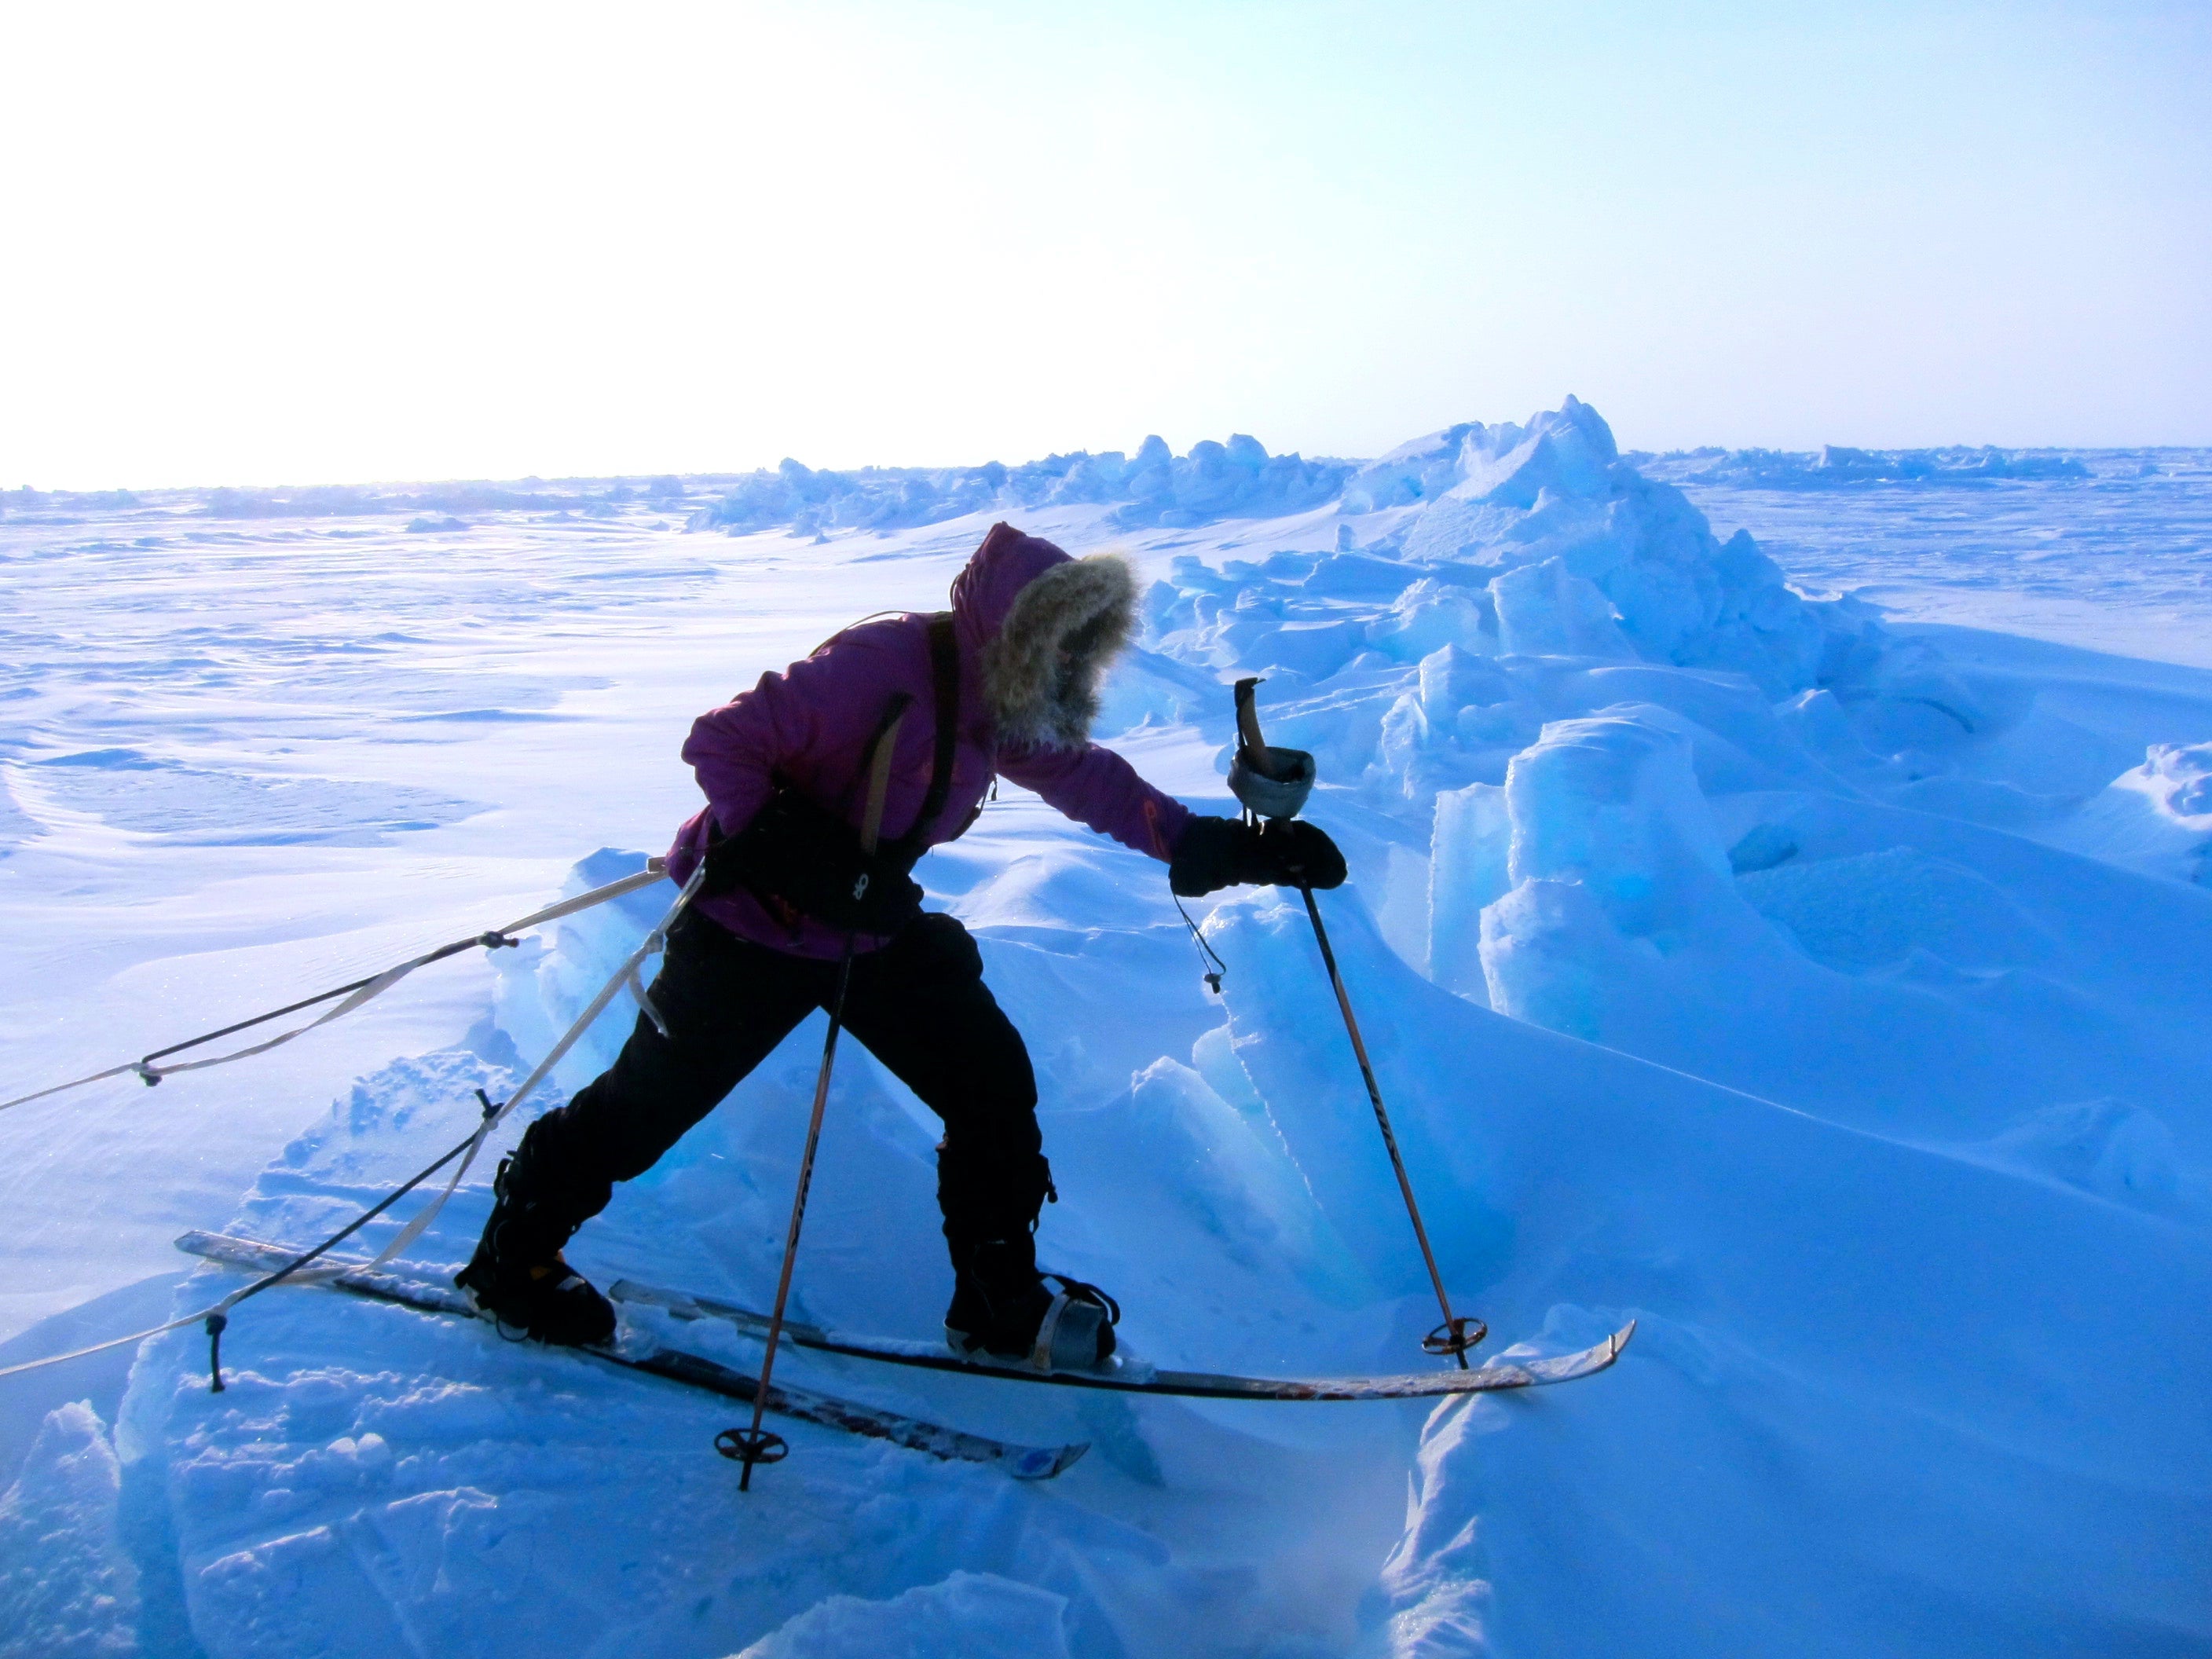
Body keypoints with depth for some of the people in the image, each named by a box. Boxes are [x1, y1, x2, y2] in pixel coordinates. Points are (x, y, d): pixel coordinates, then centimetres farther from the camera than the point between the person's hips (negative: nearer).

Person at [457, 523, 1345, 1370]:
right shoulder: (881, 667, -28)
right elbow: (721, 741, -26)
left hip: (878, 927, 8)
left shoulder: (1000, 705, -2)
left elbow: (1089, 778, 6)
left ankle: (999, 1301, 13)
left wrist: (1220, 846, -1)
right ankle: (513, 1251, 29)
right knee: (654, 1098, 5)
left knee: (993, 1081, 1)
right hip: (753, 926, -7)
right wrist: (808, 864, -34)